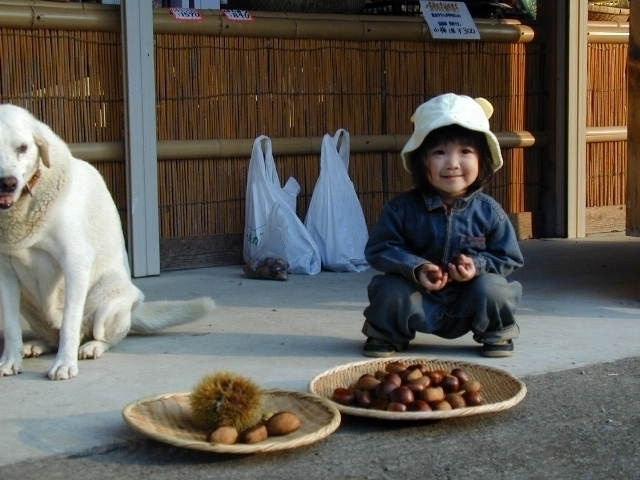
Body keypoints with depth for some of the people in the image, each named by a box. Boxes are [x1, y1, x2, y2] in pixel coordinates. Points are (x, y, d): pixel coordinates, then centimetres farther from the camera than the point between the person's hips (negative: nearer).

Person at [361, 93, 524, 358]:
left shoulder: (488, 211, -10)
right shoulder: (402, 208, -13)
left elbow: (508, 258, -4)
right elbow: (379, 249, -12)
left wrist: (478, 265, -24)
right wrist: (417, 268, -28)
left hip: (467, 307, 1)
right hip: (422, 302, 0)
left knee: (492, 288, -26)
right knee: (391, 290, -26)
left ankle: (497, 332, 7)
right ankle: (385, 334, 7)